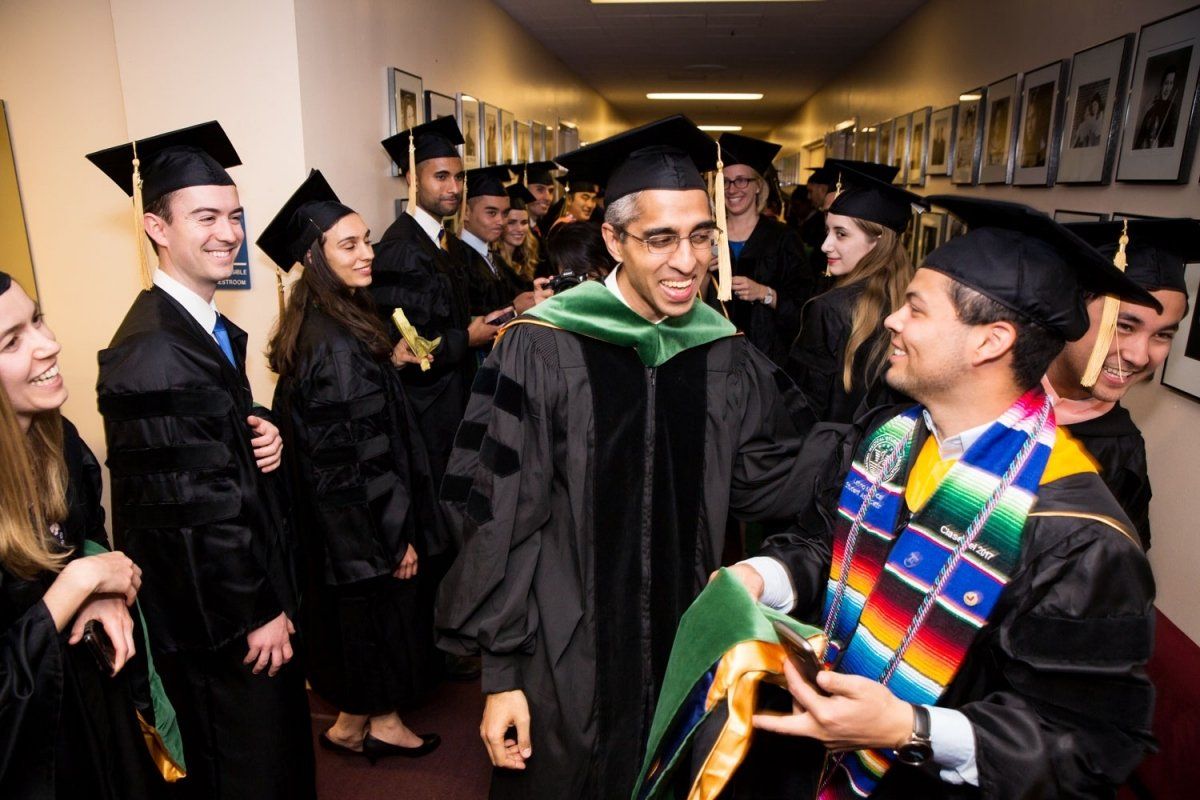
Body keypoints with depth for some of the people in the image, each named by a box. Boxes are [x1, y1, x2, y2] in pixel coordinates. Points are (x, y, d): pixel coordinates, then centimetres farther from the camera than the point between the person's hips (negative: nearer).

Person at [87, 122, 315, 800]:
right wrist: (253, 616, -16)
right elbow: (185, 508, -24)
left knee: (283, 743, 25)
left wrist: (263, 435, -7)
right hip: (220, 621, -9)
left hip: (262, 586, 9)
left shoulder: (217, 329, 4)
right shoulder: (150, 354, -25)